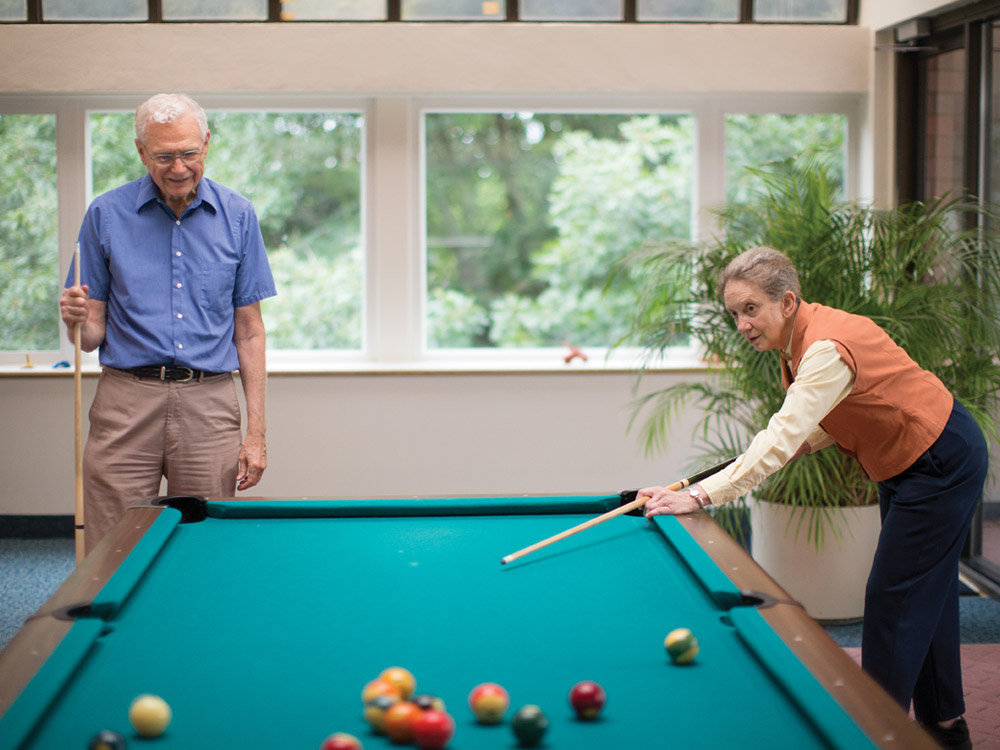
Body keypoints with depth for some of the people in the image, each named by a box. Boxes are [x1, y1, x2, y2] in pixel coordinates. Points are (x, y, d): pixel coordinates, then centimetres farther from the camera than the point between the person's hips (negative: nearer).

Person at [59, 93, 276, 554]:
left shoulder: (237, 217, 6)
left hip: (210, 409, 1)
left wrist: (256, 431, 2)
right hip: (126, 405, 0)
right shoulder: (106, 215, 3)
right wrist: (77, 321, -18)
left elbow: (249, 330, 8)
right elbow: (92, 335, 6)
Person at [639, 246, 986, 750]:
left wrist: (699, 495, -45)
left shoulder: (828, 349, -32)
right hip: (904, 462, 10)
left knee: (893, 598, -5)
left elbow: (781, 439, -40)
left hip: (942, 462, -10)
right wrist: (803, 444, -7)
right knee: (925, 594, 16)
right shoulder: (797, 339, -1)